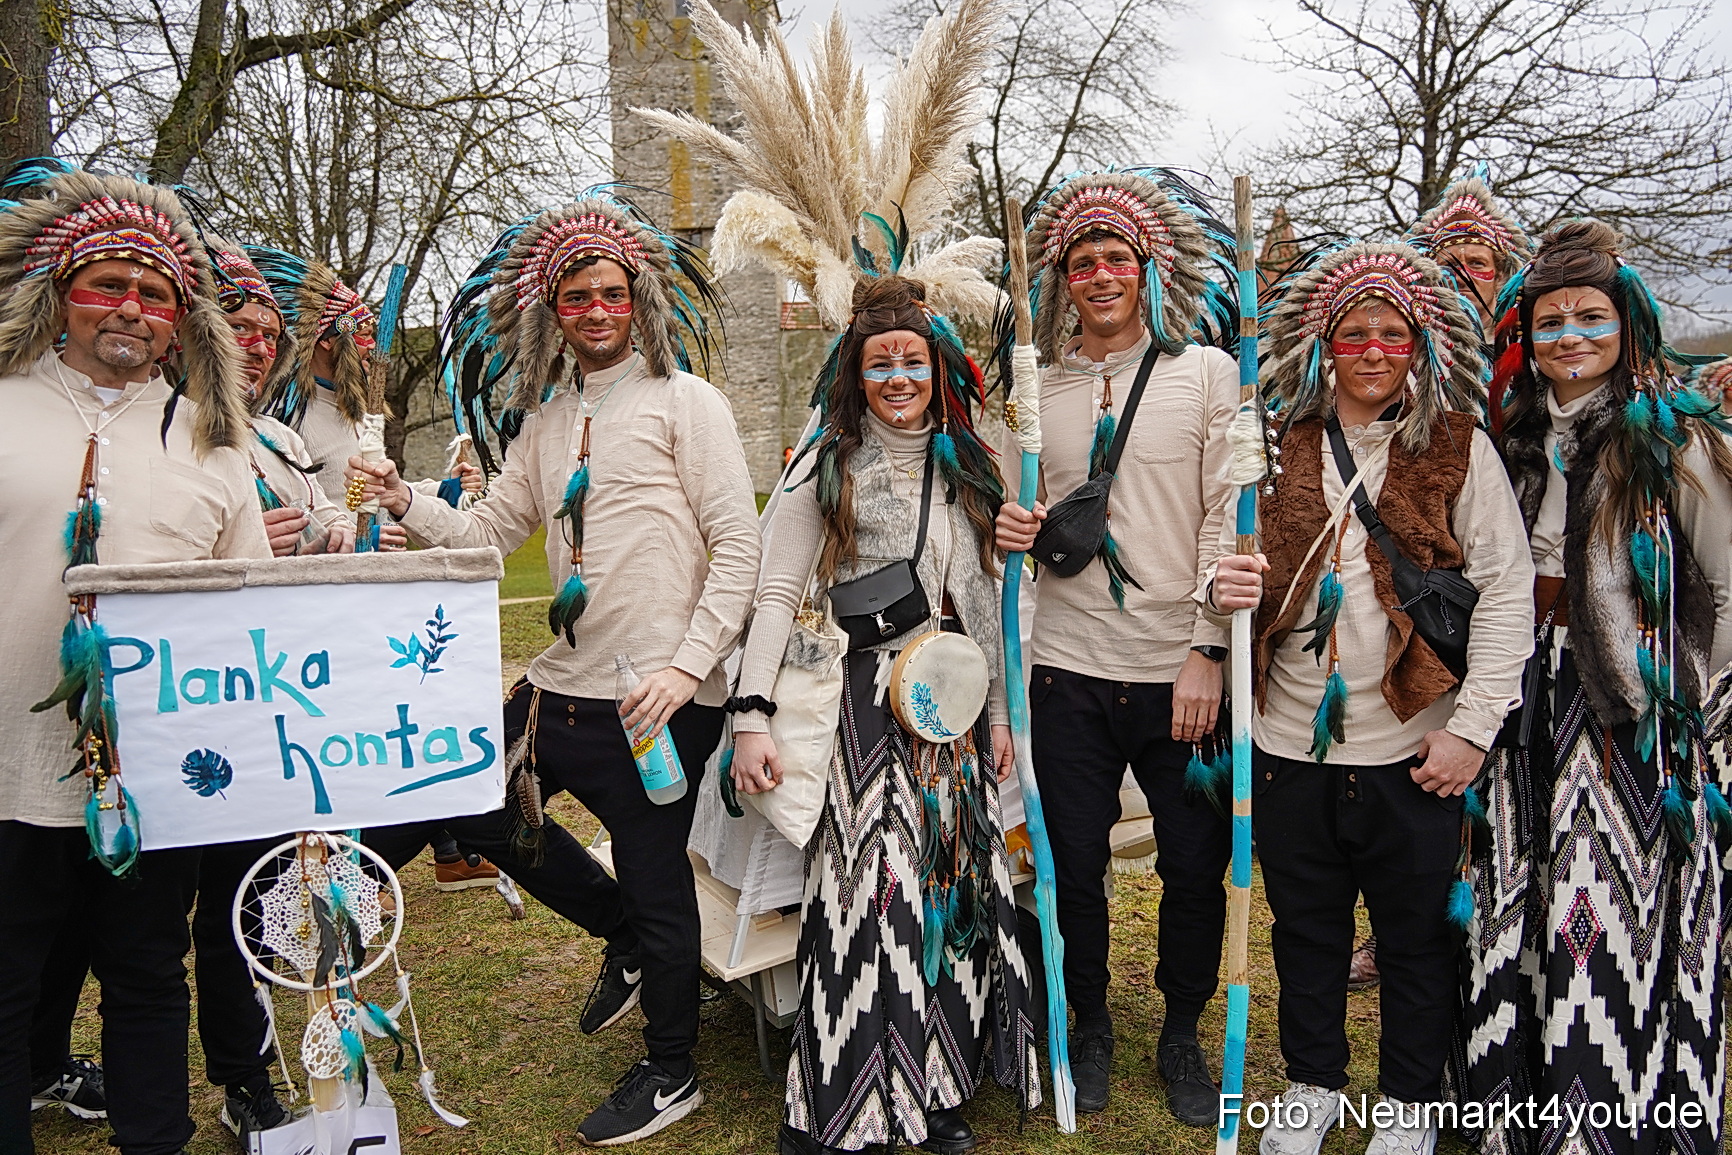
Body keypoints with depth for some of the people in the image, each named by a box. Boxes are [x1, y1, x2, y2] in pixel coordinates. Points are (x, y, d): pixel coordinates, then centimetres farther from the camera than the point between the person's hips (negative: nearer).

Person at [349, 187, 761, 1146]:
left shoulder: (685, 401, -5)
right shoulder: (546, 420, 14)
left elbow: (738, 545, -10)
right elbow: (491, 529, 13)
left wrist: (689, 665, -17)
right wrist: (405, 503, -5)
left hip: (660, 699, -7)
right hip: (562, 684, 7)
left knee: (656, 882, 4)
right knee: (473, 809, 17)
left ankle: (670, 1074, 28)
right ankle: (623, 934, 35)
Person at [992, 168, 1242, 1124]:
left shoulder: (1208, 373, 1)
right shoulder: (1034, 390, 8)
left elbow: (1228, 519, -4)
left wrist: (1208, 652, -10)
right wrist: (1013, 533, -8)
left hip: (1179, 670, -1)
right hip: (1068, 668, 2)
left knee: (1196, 867, 8)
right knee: (1074, 866, 9)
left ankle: (1182, 1034, 32)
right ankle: (1089, 1027, 33)